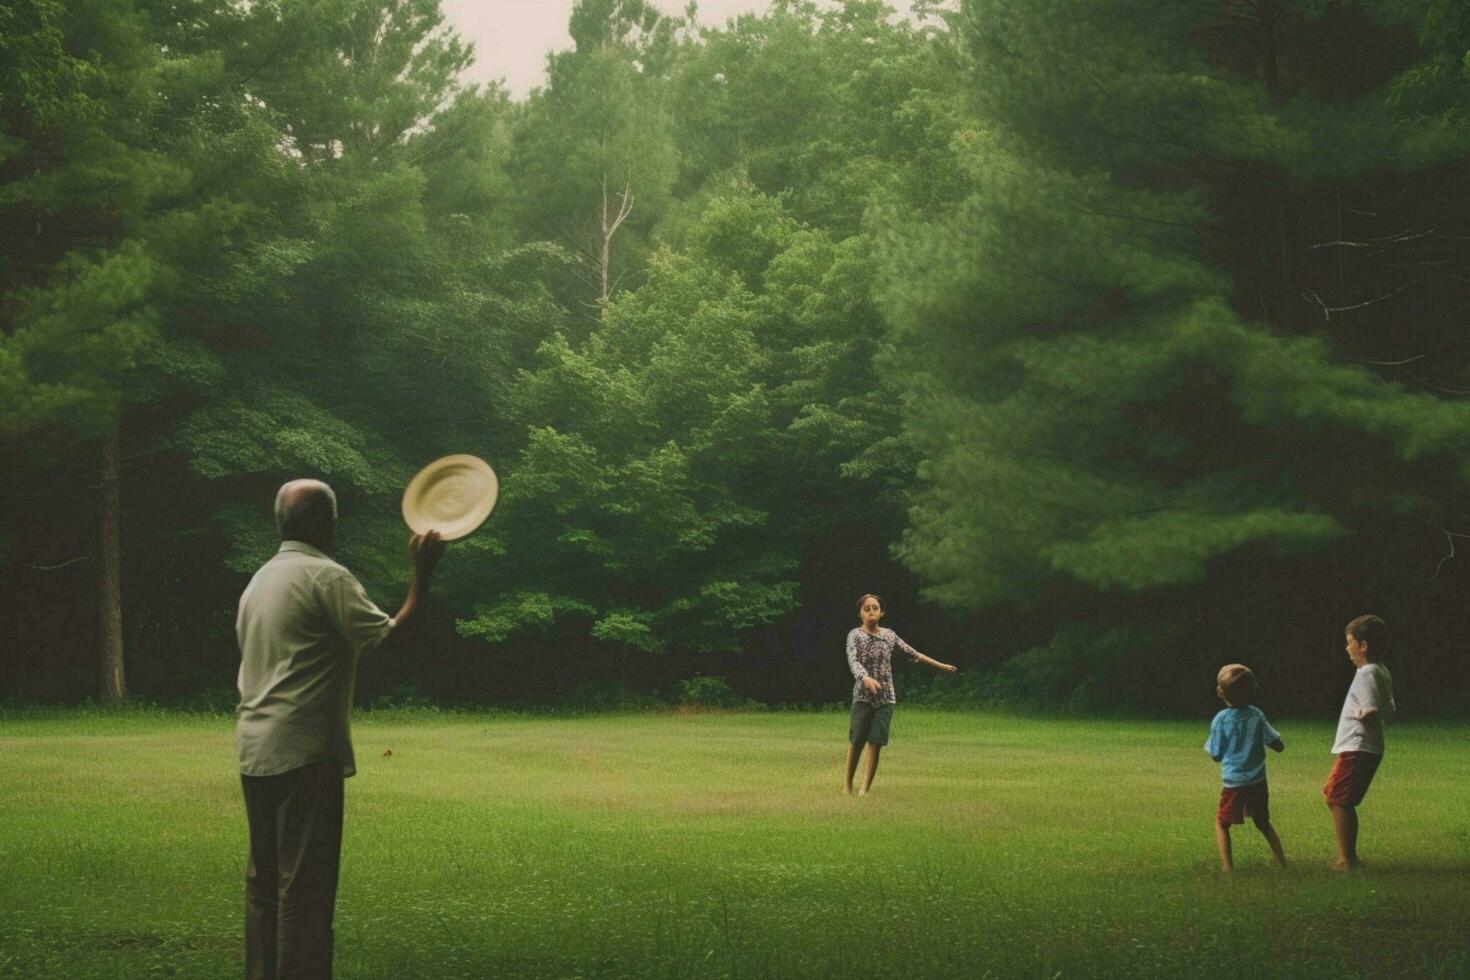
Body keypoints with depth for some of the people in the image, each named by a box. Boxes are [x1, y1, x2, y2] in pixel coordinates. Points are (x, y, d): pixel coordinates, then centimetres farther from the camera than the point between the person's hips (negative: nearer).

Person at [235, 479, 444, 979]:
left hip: (255, 751, 9)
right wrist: (423, 574, -9)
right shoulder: (326, 576, -10)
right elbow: (393, 635, -15)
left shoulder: (259, 580, 16)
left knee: (264, 879, 12)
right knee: (305, 883, -6)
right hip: (304, 753, -8)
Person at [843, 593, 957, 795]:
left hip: (886, 697, 3)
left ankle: (866, 787, 4)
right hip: (863, 696, -3)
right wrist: (866, 677, -41)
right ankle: (848, 783, 13)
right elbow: (853, 660, -21)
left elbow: (912, 653, 19)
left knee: (876, 743, -1)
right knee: (856, 741, -2)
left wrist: (940, 665, 22)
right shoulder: (855, 635, -5)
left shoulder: (889, 635, 9)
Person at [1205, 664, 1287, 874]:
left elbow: (1216, 755, -4)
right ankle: (1282, 861, 17)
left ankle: (1227, 865, -2)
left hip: (1234, 782, -4)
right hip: (1258, 782, 4)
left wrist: (1210, 741, 13)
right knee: (1263, 823, 22)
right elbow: (1278, 746, 0)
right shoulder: (1256, 715, -2)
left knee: (1222, 823, 12)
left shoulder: (1221, 719, -11)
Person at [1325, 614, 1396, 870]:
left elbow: (1373, 711, -22)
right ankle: (1349, 856, 19)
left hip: (1356, 749, -10)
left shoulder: (1367, 674, -16)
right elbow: (1389, 710, 17)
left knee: (1337, 800, -7)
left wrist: (1362, 714, -32)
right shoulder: (1381, 672, 13)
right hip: (1370, 749, 10)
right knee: (1343, 800, 15)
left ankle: (1346, 860, -7)